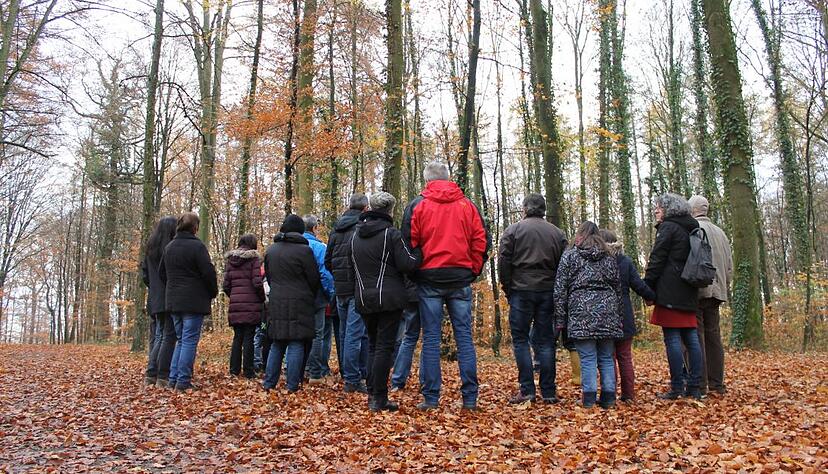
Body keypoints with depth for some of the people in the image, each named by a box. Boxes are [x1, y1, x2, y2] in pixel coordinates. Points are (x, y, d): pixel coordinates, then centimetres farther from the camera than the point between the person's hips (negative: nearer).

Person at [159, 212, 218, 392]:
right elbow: (208, 272, -14)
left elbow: (162, 273, 19)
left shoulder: (169, 247, 12)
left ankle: (173, 379, 13)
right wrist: (214, 292, 1)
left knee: (180, 340, 16)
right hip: (194, 301, -7)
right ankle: (183, 381, -4)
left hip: (173, 301, 7)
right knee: (190, 340, -3)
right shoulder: (197, 246, -12)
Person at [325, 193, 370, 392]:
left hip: (340, 288, 7)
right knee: (356, 332, -5)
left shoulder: (336, 229, 12)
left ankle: (347, 374, 24)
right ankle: (353, 379, -3)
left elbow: (327, 262, 16)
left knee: (345, 332, 15)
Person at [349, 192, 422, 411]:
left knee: (373, 345, 17)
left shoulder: (356, 235, 11)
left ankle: (372, 393, 19)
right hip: (389, 298, -6)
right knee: (385, 347, -2)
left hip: (364, 299, 6)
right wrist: (420, 253, 4)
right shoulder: (391, 234, -10)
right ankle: (379, 399, -2)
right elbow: (407, 264, -12)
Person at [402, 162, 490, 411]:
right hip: (461, 279, 2)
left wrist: (413, 272, 12)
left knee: (431, 338, 4)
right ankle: (470, 398, 6)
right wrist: (473, 270, 12)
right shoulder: (467, 205, 7)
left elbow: (409, 242, 0)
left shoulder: (417, 205, 1)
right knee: (464, 336, 5)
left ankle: (431, 397, 5)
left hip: (429, 278, -1)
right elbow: (481, 241, 4)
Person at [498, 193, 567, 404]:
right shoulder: (558, 233, 11)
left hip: (521, 291, -3)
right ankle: (549, 392, 7)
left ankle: (527, 390, -2)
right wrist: (556, 290, 15)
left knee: (520, 339, 2)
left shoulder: (513, 230, 0)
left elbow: (504, 262, -4)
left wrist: (508, 290, 5)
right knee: (545, 341, 7)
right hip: (548, 292, 3)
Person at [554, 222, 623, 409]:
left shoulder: (570, 255, 4)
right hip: (607, 310, 4)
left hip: (582, 311, -3)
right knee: (607, 358, 9)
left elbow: (560, 288, -1)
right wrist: (617, 314, 19)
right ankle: (608, 398, 10)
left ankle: (589, 398, -2)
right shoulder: (609, 257, 15)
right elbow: (617, 288, 15)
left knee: (588, 358, -2)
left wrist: (560, 318, 1)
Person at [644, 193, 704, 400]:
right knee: (691, 338, 7)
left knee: (672, 339, -7)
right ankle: (695, 387, 9)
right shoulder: (690, 228, 19)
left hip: (670, 291, -8)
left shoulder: (668, 227, -5)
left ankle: (677, 388, -6)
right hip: (688, 292, 8)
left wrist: (647, 287, -5)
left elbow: (657, 259, -9)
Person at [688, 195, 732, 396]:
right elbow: (729, 266, 19)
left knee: (696, 337, -5)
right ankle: (717, 384, 15)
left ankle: (699, 385, -5)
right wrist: (724, 287, 24)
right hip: (716, 291, 8)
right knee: (713, 336, 11)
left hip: (696, 291, -7)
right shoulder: (720, 232, 17)